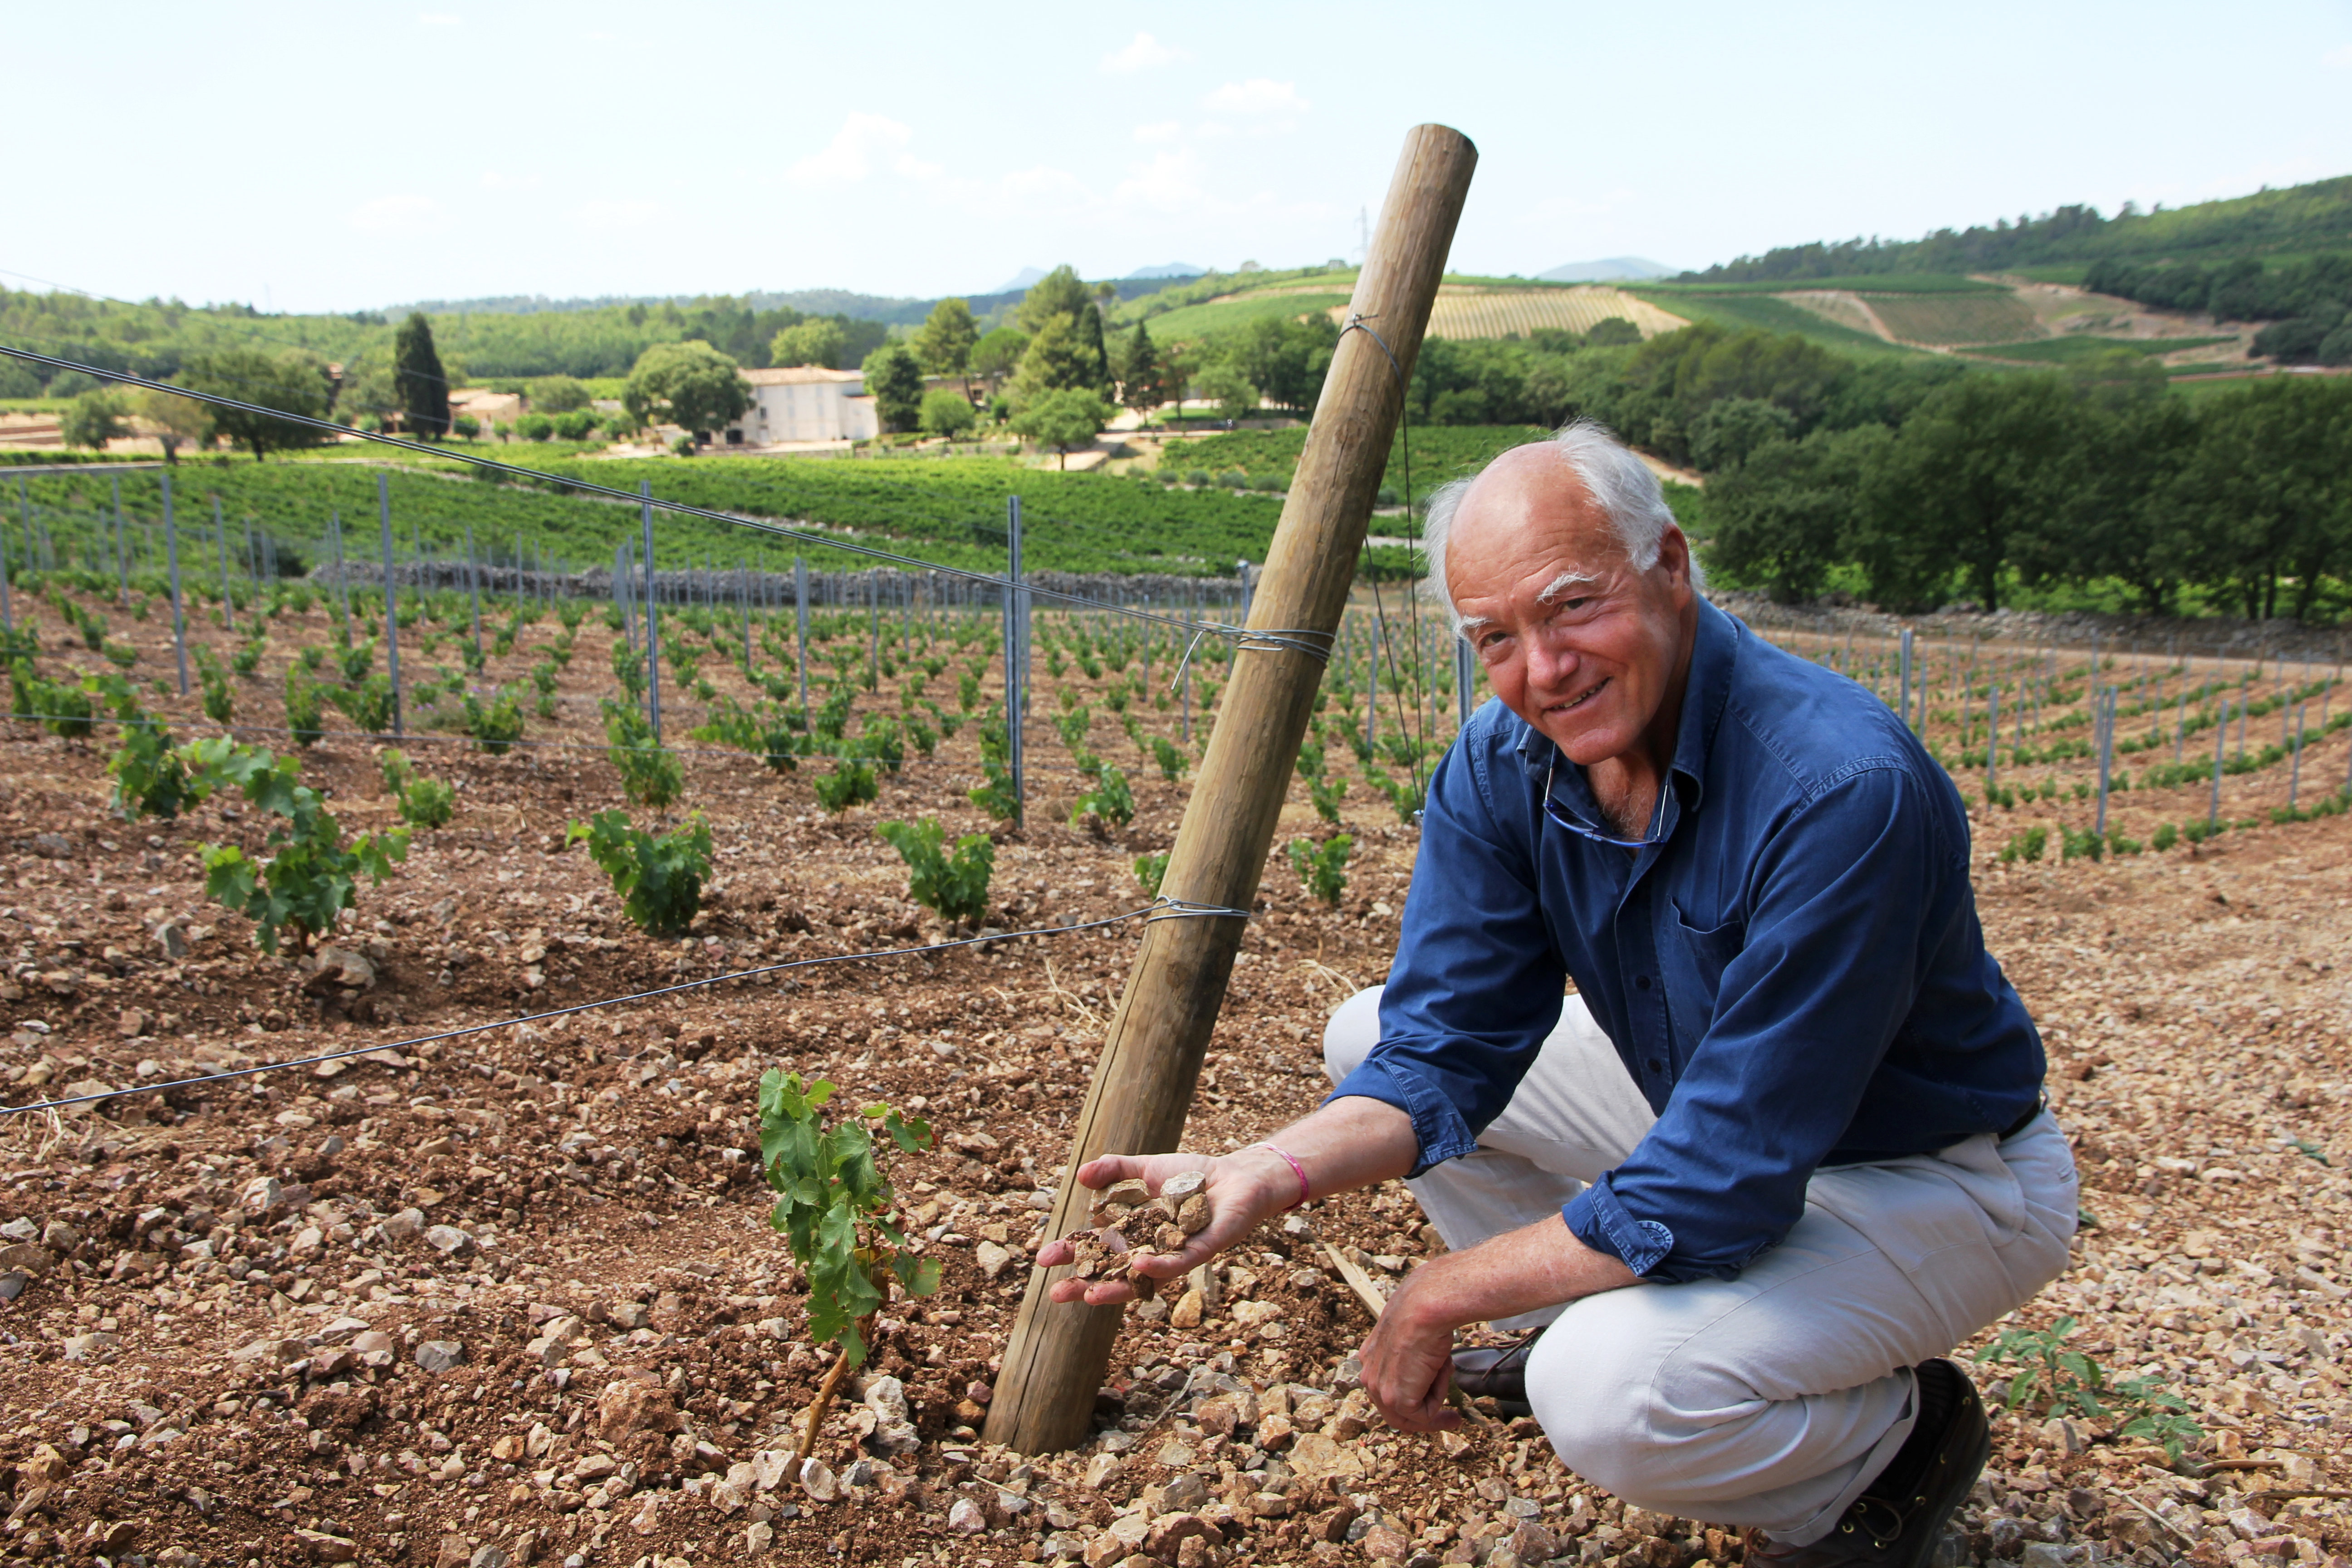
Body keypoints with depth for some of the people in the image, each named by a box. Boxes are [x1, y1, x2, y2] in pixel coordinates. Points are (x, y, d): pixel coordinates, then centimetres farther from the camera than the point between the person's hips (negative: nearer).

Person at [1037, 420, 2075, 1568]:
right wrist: (1262, 1175, -31)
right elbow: (1442, 1054, -11)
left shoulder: (1843, 787, -34)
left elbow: (1721, 1186, -32)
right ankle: (1579, 1327, 17)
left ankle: (1894, 1438, 2)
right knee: (1373, 1037, 2)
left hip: (1938, 1178, -6)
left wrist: (1438, 1296, -22)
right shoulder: (1502, 766, -12)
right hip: (1703, 1103, 7)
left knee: (1609, 1395, -31)